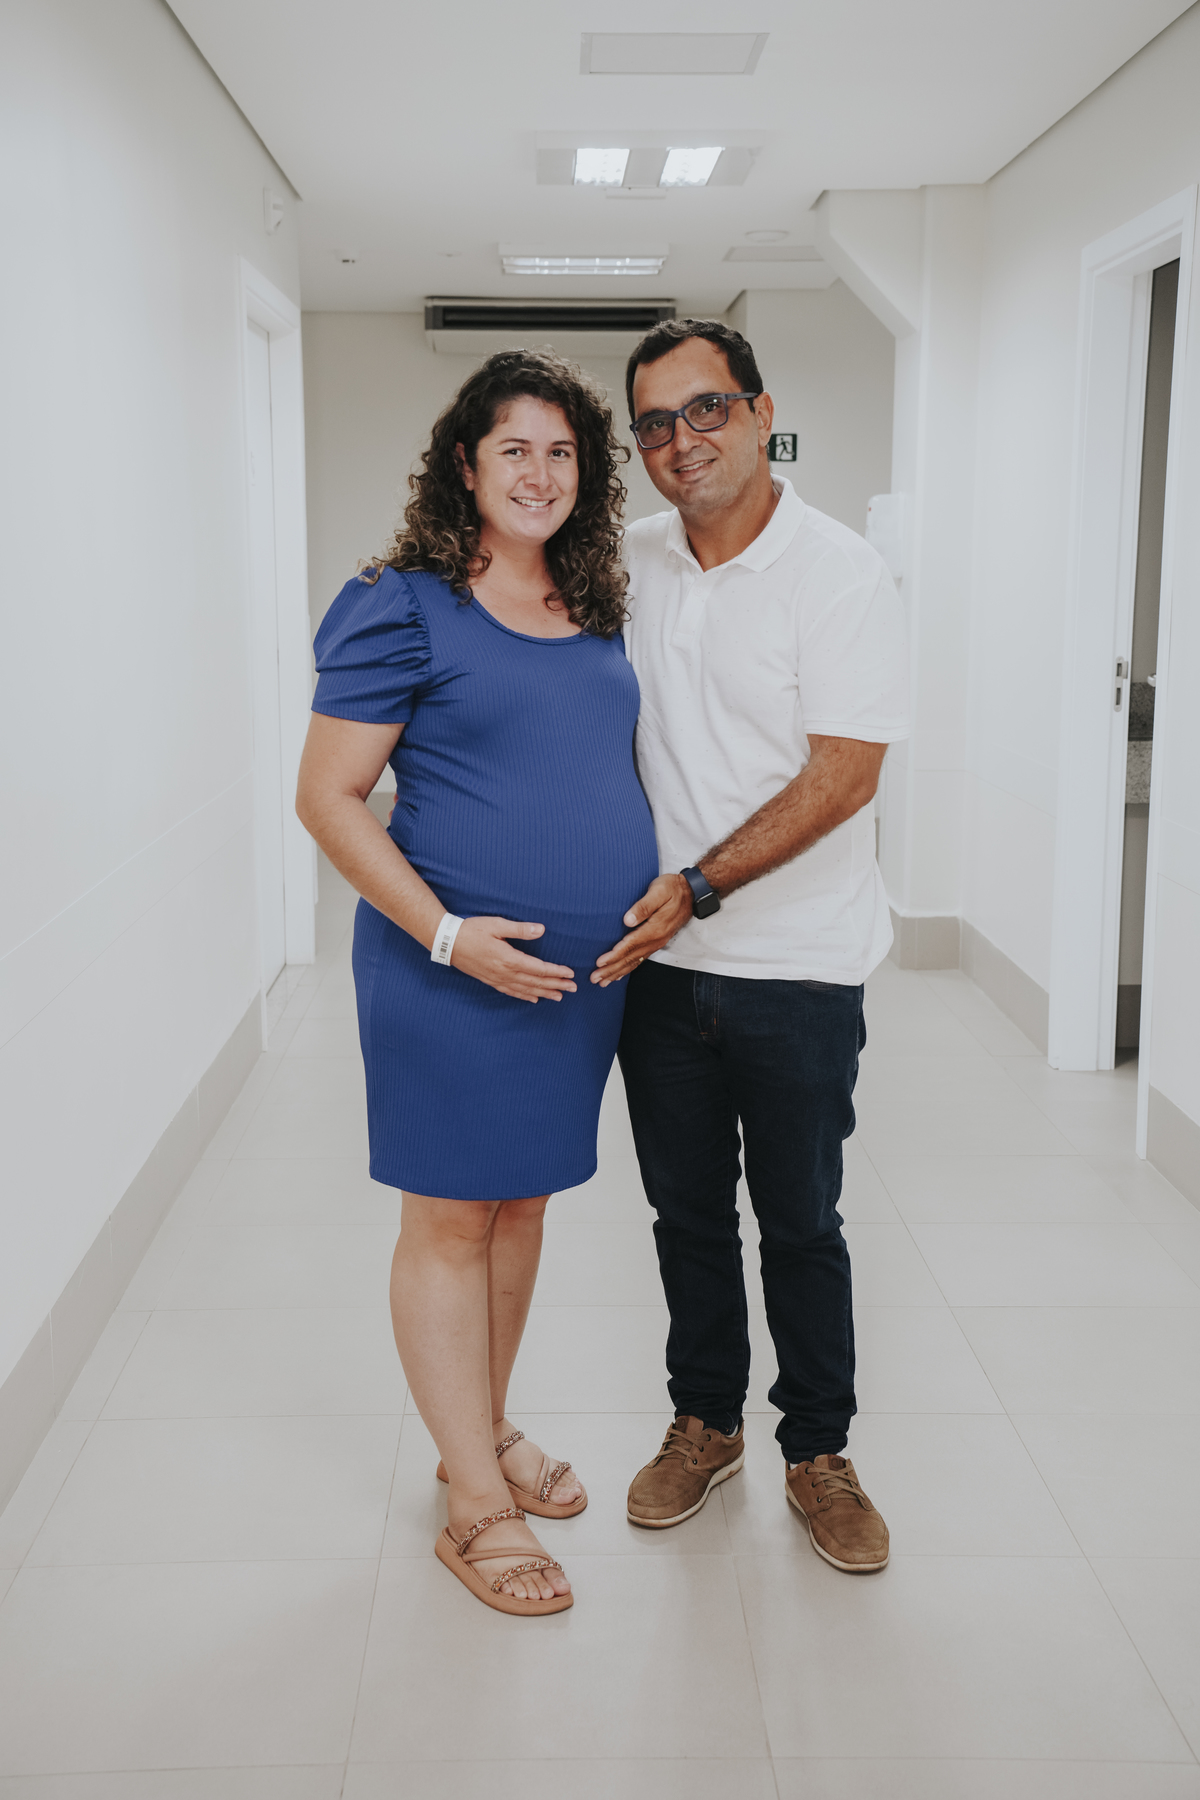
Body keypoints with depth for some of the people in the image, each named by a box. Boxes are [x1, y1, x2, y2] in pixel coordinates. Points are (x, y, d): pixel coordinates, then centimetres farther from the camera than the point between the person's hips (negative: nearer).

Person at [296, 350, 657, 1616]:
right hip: (455, 974, -7)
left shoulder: (595, 615, 10)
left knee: (521, 1202, 17)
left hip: (579, 970, 7)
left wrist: (662, 897, 12)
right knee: (451, 1221, 4)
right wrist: (449, 937, -19)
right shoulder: (403, 608, -10)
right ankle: (476, 1507, 16)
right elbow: (327, 797, -12)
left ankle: (487, 1434, 36)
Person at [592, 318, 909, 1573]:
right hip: (657, 958, 4)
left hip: (795, 967, -4)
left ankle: (817, 1452, 27)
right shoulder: (632, 562, 5)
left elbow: (841, 777, -16)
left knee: (800, 1224, 8)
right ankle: (703, 1423, 35)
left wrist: (701, 885, -21)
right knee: (687, 1211, 16)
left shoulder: (838, 575, -11)